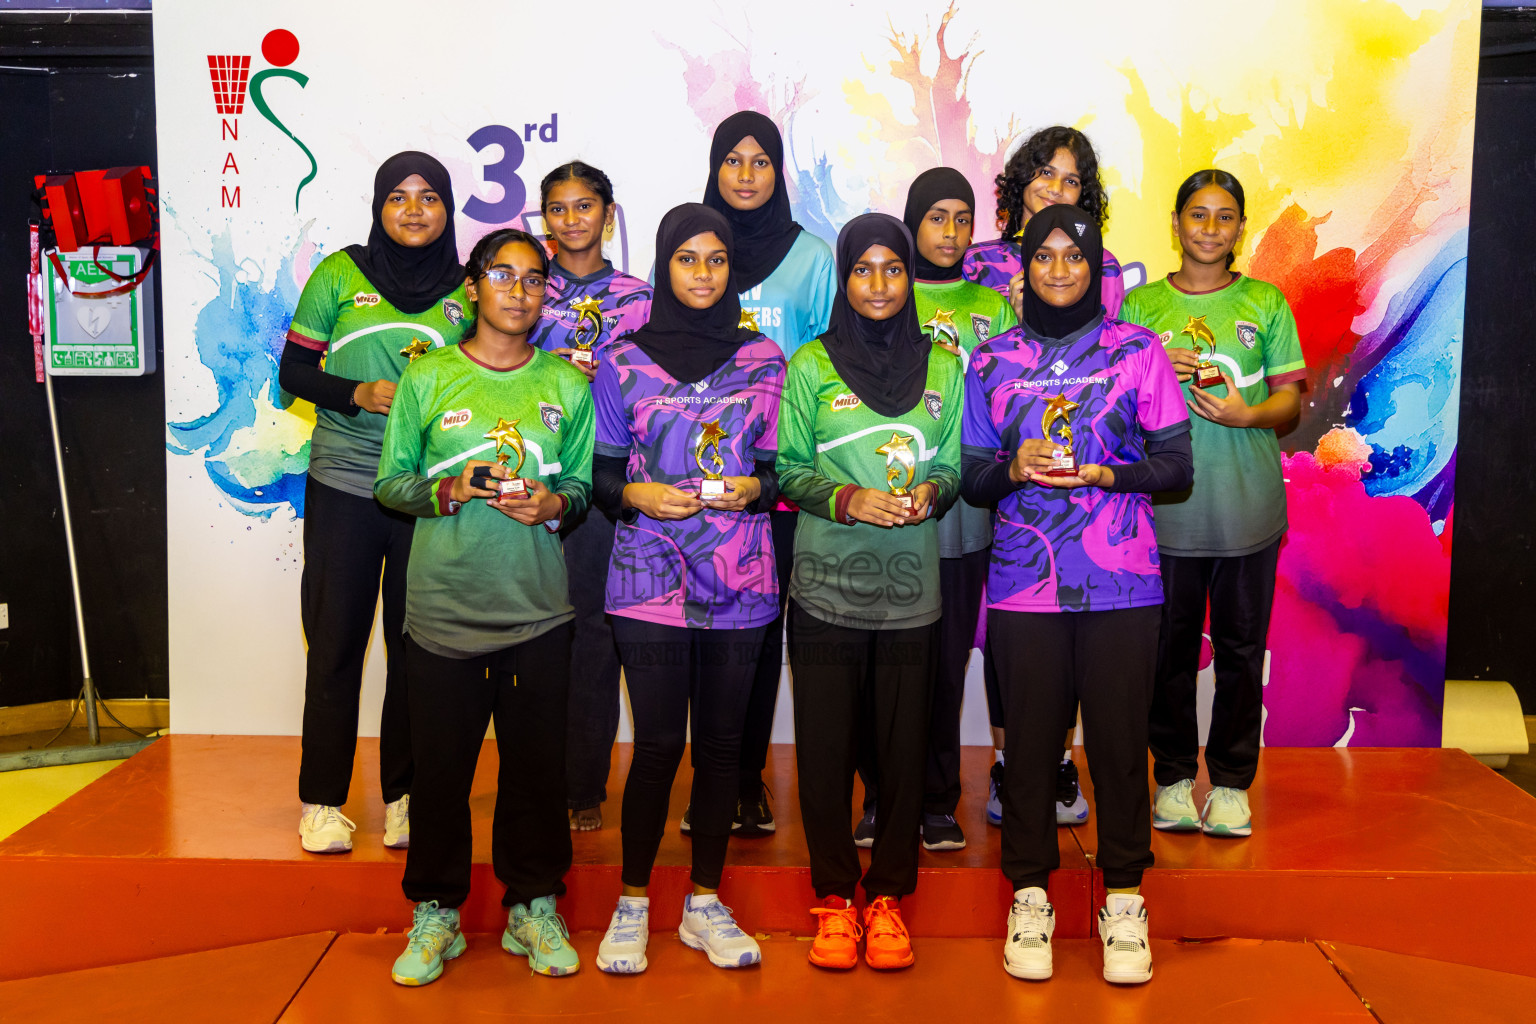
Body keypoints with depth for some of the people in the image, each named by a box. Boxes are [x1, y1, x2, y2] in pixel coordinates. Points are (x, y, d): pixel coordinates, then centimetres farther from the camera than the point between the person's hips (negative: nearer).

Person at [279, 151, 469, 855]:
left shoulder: (468, 290, 6)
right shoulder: (340, 274, 3)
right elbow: (293, 371, 4)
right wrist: (358, 393, -12)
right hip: (343, 487, -1)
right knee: (335, 644, 3)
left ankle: (404, 796, 19)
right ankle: (322, 801, 16)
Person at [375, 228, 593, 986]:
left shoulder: (566, 384, 7)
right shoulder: (427, 376, 2)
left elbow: (581, 483, 11)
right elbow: (389, 482, 4)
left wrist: (552, 503, -10)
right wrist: (447, 491, -14)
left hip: (537, 607, 1)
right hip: (444, 604, -1)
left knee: (536, 760, 6)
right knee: (440, 762, 5)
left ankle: (532, 906, 23)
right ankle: (435, 914, 22)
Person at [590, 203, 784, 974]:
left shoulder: (763, 359, 9)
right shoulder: (623, 361, 5)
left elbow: (782, 468, 11)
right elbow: (600, 471, 6)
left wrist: (753, 487, -9)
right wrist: (635, 494, -13)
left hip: (739, 580, 2)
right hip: (649, 578, -2)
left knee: (721, 742, 7)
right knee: (658, 743, -2)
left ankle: (705, 904, 21)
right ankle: (633, 905, 15)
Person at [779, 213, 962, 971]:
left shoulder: (942, 368, 8)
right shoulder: (810, 365, 2)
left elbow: (953, 465, 12)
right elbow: (787, 469, 2)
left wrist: (930, 493, -10)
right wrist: (846, 499, -15)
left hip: (911, 588, 2)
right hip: (825, 587, -1)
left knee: (903, 745, 4)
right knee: (825, 745, 2)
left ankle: (887, 896, 19)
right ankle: (834, 899, 17)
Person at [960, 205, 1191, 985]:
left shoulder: (1137, 351, 6)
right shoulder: (992, 360, 10)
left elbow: (1176, 465, 3)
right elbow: (971, 478, 10)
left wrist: (1099, 472, -12)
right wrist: (1014, 469, -10)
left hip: (1120, 582, -1)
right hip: (1023, 586, 1)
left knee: (1119, 739, 1)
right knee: (1029, 738, 3)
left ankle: (1124, 900, 17)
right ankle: (1029, 895, 19)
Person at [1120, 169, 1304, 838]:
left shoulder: (1266, 304, 6)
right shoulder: (1141, 304, 7)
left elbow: (1290, 401, 5)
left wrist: (1247, 414, -15)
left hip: (1248, 507, 0)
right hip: (1166, 506, 0)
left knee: (1241, 650, 6)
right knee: (1170, 648, 6)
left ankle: (1231, 782, 19)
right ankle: (1173, 778, 20)